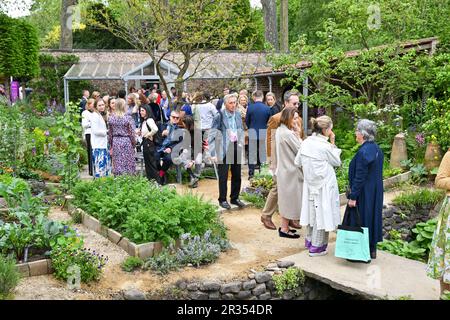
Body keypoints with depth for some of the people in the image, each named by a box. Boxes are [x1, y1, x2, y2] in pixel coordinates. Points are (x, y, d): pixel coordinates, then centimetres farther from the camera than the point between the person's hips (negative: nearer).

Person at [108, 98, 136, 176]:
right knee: (128, 164, 4)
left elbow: (110, 133, 8)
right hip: (126, 142, -3)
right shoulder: (128, 118, -10)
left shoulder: (111, 118, 1)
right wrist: (134, 143, 6)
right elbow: (131, 132, -7)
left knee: (117, 164, 8)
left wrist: (111, 145, 16)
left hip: (115, 142, 3)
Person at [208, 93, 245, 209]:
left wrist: (241, 143, 3)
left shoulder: (238, 114, 6)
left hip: (236, 147, 5)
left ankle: (235, 198, 28)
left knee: (237, 175, 13)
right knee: (223, 176, 3)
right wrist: (213, 153, -16)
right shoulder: (219, 116, -10)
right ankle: (222, 200, 17)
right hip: (224, 148, -5)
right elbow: (212, 135, -11)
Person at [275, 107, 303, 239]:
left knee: (286, 199, 18)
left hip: (284, 168, 10)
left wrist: (295, 133, 4)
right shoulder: (288, 134, -22)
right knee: (289, 199, 2)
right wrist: (297, 134, -11)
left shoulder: (280, 130, 7)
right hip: (290, 170, -10)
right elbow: (300, 149, -16)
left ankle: (284, 226, 28)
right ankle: (285, 229, 11)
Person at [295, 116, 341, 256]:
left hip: (310, 183, 7)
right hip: (324, 185, -7)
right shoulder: (325, 146, -21)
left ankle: (310, 240, 34)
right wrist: (333, 143, -6)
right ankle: (317, 246, 13)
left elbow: (298, 162, 5)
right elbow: (337, 162, -6)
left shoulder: (306, 142, -2)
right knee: (322, 212, 5)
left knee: (312, 211, 20)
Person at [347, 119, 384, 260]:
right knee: (372, 217, 16)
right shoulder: (376, 149, 6)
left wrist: (353, 196, -18)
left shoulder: (363, 152, -22)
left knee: (360, 220, 2)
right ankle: (372, 249, 27)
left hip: (364, 194, -9)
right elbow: (376, 173, 12)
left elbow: (359, 177, -22)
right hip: (376, 192, 9)